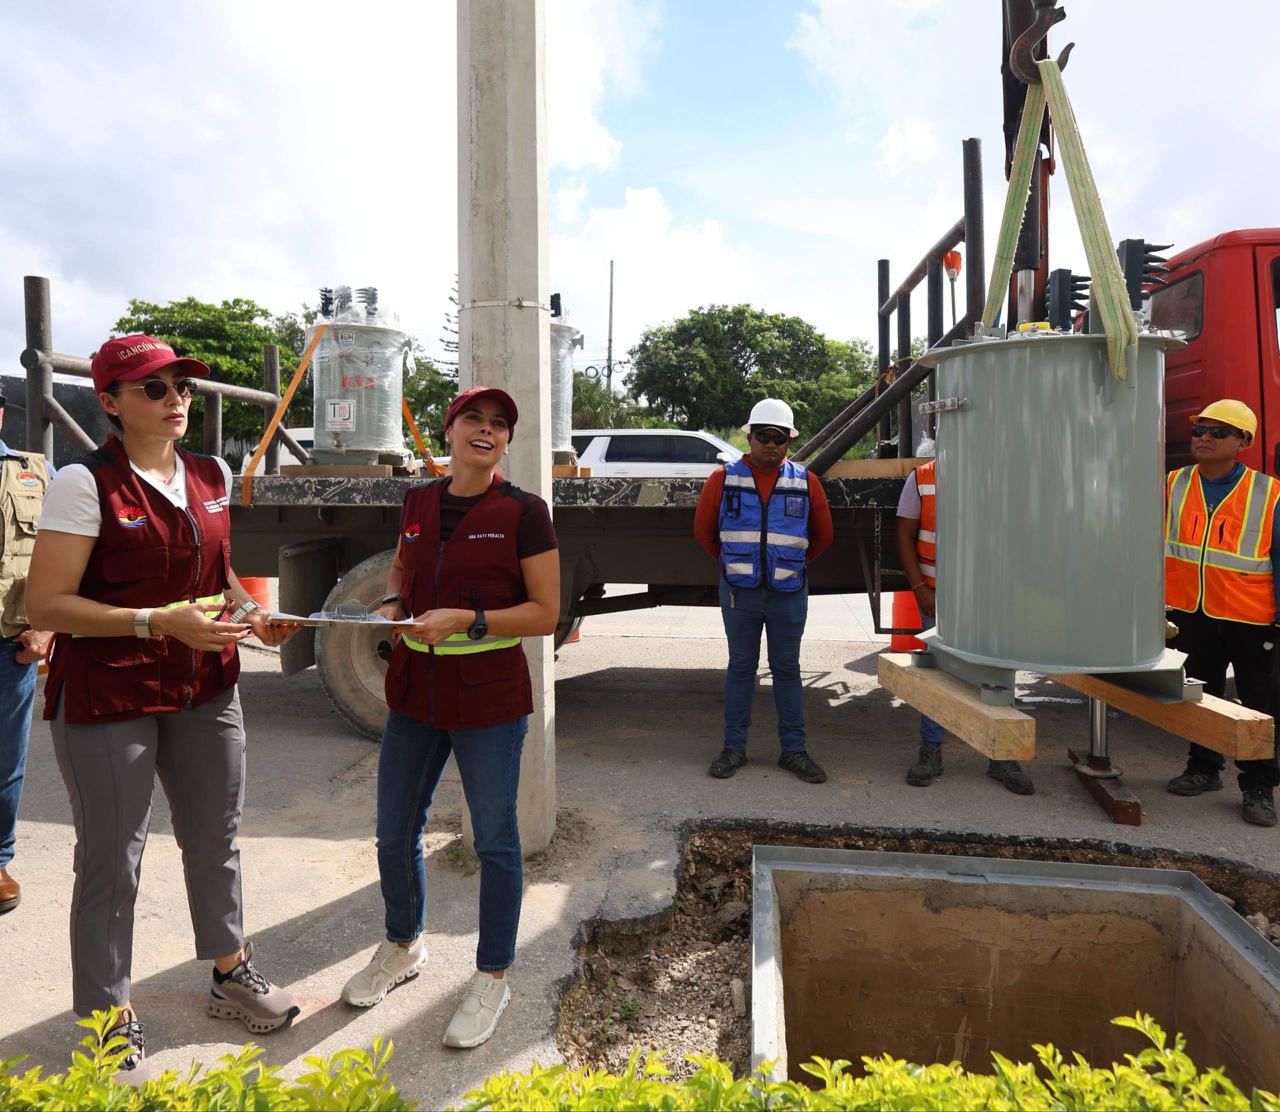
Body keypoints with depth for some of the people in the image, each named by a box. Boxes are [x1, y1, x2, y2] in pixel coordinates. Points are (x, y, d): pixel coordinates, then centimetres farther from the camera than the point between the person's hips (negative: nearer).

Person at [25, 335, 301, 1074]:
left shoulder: (213, 476, 6)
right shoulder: (85, 484, -13)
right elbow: (46, 604, -16)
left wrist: (252, 615, -1)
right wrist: (161, 621, -26)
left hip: (206, 689, 6)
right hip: (107, 700, -6)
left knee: (216, 839, 18)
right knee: (112, 864, 7)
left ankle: (231, 976, 39)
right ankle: (112, 1019, 28)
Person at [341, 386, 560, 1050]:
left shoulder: (523, 513, -10)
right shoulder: (420, 501, 5)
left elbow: (545, 614, -11)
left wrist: (465, 620, -21)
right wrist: (391, 605, 1)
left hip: (489, 698, -5)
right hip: (415, 690, 5)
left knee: (494, 840, 10)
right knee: (394, 833, 17)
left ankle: (492, 977, 32)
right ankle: (403, 947, 45)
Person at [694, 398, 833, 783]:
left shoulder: (806, 482, 3)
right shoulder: (723, 478, -1)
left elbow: (822, 535, 15)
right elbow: (703, 529, 10)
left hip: (789, 593, 1)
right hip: (739, 592, 0)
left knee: (787, 669, 8)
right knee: (741, 668, 8)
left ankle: (793, 749, 17)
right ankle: (734, 747, 18)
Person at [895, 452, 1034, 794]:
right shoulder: (921, 479, 0)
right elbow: (904, 534, 0)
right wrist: (920, 589, -7)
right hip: (937, 593, -1)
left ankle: (1001, 756, 17)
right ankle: (931, 752, 18)